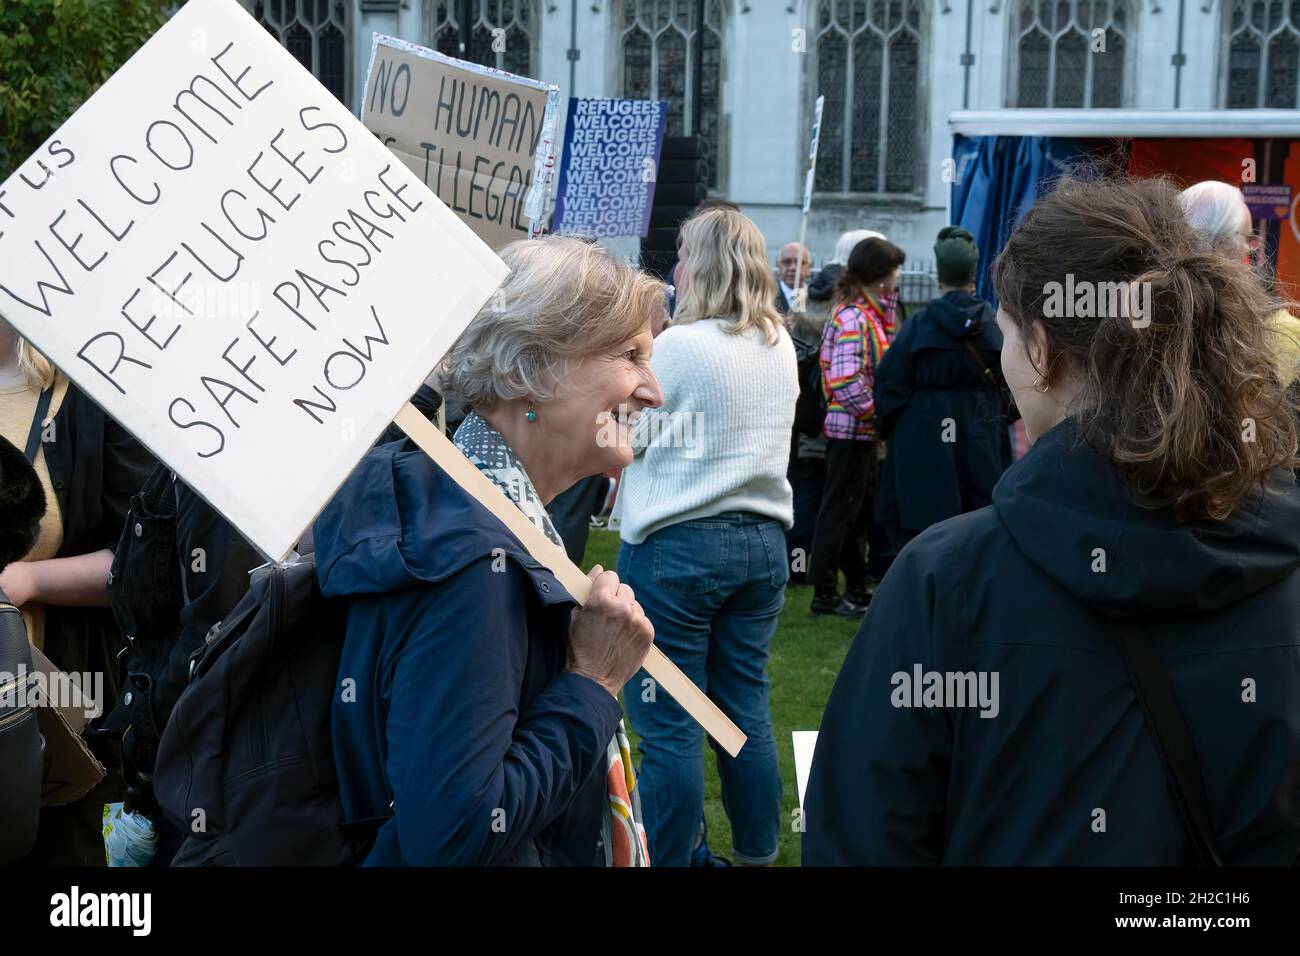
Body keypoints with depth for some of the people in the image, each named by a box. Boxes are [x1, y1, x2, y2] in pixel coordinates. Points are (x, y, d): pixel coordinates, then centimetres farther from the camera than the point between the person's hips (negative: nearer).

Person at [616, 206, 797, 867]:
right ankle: (757, 851, 22)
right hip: (763, 539, 7)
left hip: (676, 543, -7)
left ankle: (665, 857, 7)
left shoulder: (678, 346, -14)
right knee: (747, 708, 14)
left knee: (670, 728, 0)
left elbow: (622, 436, -6)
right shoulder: (780, 346, 7)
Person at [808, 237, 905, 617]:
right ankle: (825, 594, 4)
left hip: (862, 429, 10)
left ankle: (856, 589, 25)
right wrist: (877, 411, -18)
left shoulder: (866, 314, 12)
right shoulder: (853, 317, -19)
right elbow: (846, 381, -26)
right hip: (851, 428, -10)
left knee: (860, 509, 16)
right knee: (839, 509, -3)